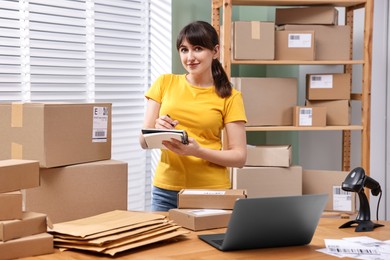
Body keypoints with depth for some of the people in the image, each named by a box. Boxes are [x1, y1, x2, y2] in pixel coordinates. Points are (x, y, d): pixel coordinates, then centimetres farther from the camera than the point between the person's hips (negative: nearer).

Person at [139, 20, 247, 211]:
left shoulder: (229, 97, -1)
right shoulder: (164, 83, 4)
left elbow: (239, 157, -4)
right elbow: (144, 142, 4)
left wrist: (198, 151, -19)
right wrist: (157, 131, -19)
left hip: (211, 191, -1)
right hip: (166, 190, 2)